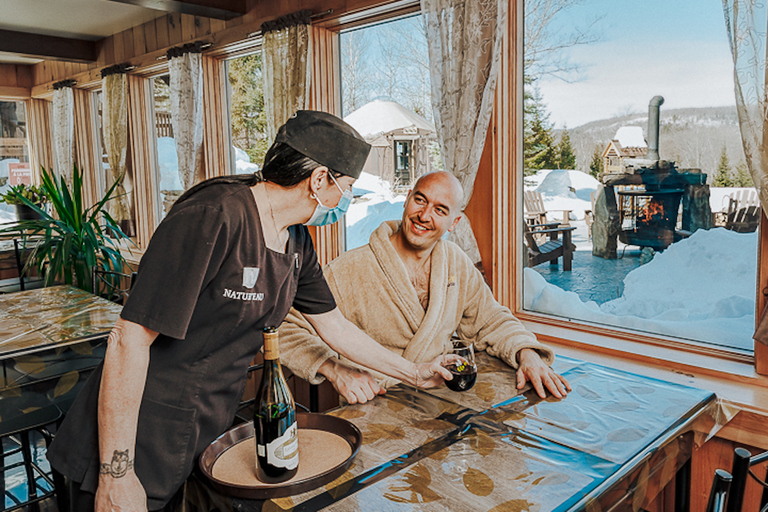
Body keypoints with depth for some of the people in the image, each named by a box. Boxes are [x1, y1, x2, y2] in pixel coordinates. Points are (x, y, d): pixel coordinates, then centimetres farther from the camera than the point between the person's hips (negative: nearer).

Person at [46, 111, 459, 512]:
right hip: (141, 445, -7)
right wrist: (116, 474, -23)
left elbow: (335, 328, 12)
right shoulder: (213, 217, -25)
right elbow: (130, 340, -25)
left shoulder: (296, 242, 2)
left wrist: (414, 374, 17)